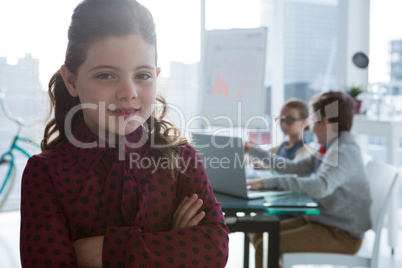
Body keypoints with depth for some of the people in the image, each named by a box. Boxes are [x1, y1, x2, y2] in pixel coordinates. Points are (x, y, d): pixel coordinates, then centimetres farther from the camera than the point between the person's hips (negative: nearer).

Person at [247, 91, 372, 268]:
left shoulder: (344, 152, -21)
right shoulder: (329, 149, 9)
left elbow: (320, 187, -38)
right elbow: (293, 168, 15)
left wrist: (269, 182, -36)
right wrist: (253, 151, 17)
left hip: (341, 234, -9)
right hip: (321, 220, 9)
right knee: (260, 236, 8)